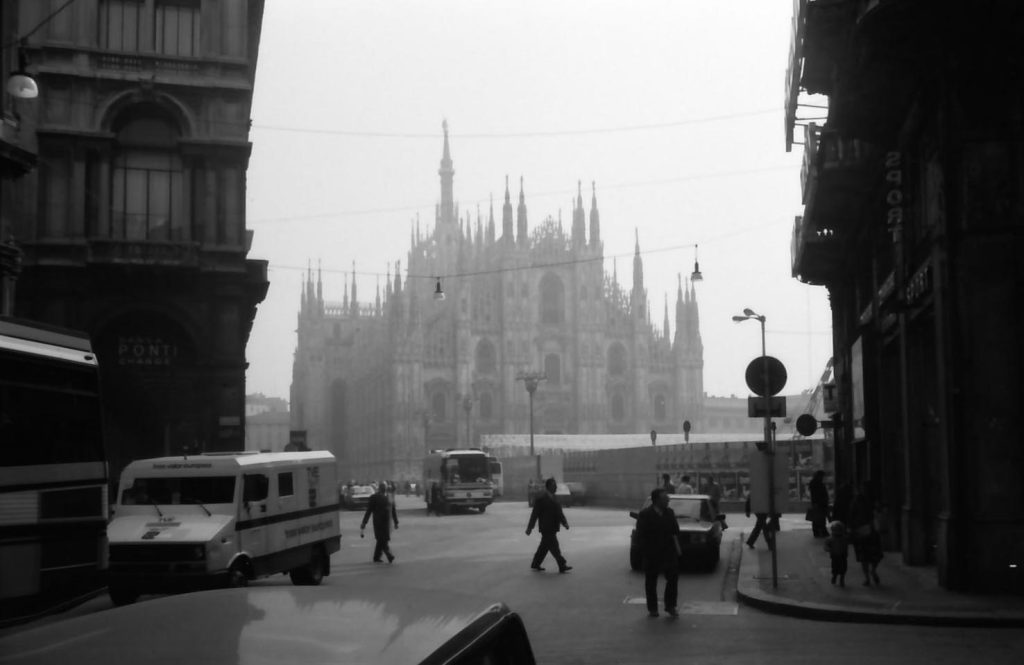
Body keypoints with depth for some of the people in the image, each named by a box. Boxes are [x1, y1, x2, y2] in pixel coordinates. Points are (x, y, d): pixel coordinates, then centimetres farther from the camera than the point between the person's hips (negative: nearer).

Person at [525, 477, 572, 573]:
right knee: (554, 547, -7)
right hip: (546, 528, -9)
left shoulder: (553, 497, 13)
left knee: (545, 546, 14)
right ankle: (562, 566, -6)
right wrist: (530, 528, -12)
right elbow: (535, 513, -13)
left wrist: (564, 522, 7)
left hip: (552, 527, 9)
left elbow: (559, 512, 18)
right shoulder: (541, 498, -14)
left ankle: (535, 564, 24)